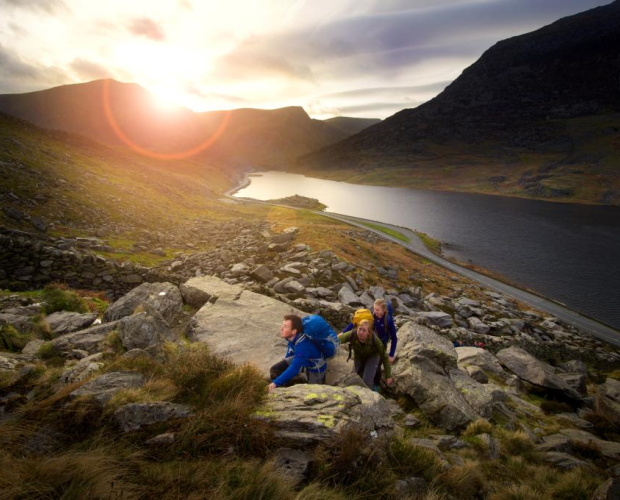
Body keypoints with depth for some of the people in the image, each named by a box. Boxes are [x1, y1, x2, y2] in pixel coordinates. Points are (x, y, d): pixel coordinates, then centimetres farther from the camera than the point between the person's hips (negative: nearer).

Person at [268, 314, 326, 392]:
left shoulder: (303, 345, -42)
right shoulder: (293, 337, -20)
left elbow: (294, 369, -40)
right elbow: (289, 354, 3)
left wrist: (276, 383, -36)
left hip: (315, 367, -6)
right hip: (300, 359, 6)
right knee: (275, 370, -8)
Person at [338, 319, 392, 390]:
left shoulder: (374, 339, -37)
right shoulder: (352, 334, -37)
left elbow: (384, 356, -22)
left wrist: (388, 376, -17)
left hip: (372, 357, -3)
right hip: (358, 357, 3)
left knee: (367, 381, -17)